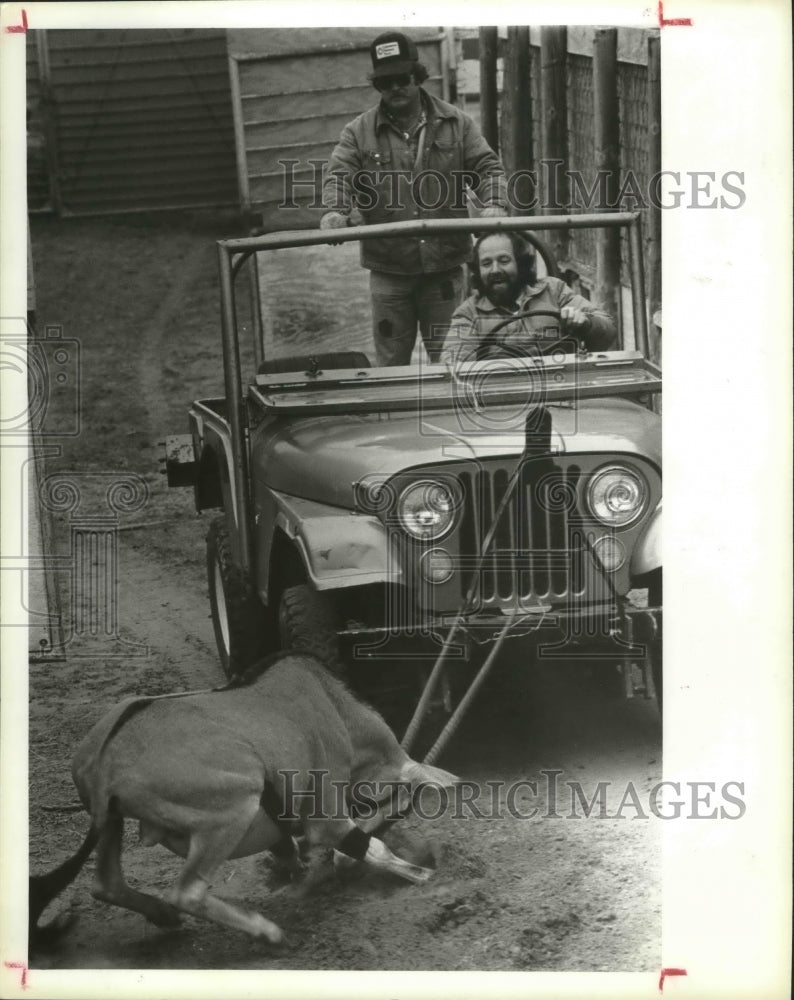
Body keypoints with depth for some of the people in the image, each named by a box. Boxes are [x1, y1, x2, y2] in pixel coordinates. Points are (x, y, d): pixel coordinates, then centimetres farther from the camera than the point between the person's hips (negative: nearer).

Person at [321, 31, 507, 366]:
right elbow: (339, 174, -7)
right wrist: (336, 210, -29)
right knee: (391, 361, 5)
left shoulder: (455, 123, 5)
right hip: (388, 267, 0)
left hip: (445, 266, 0)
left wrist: (493, 203, -20)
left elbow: (487, 166, 2)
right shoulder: (359, 132, 3)